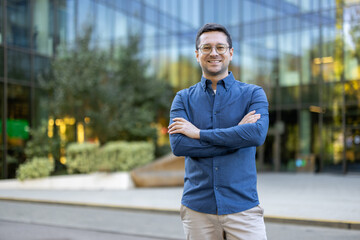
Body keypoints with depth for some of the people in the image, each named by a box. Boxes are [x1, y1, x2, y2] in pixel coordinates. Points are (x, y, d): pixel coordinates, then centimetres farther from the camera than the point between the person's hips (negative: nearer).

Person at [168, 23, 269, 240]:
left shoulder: (253, 94, 4)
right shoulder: (183, 98, 7)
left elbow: (257, 134, -15)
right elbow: (178, 145, -9)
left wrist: (199, 133, -11)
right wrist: (236, 135, -12)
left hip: (242, 206, -1)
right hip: (197, 208, 1)